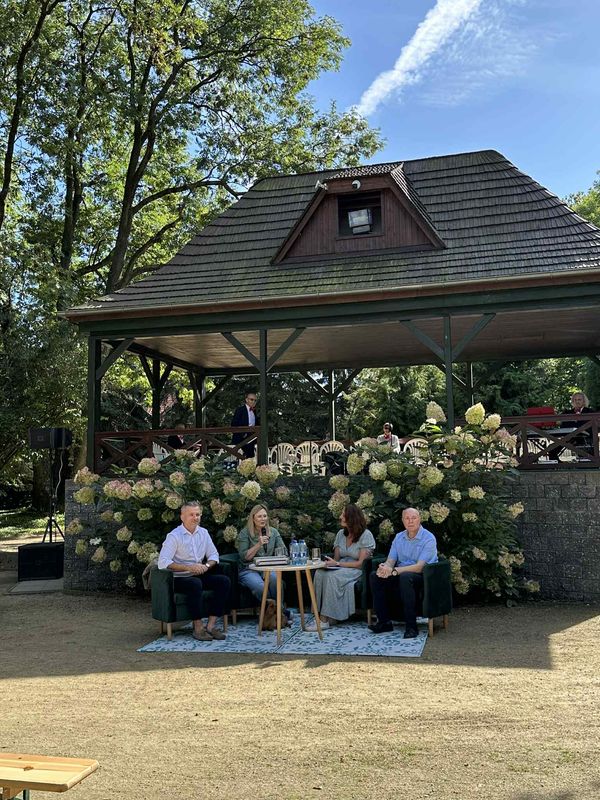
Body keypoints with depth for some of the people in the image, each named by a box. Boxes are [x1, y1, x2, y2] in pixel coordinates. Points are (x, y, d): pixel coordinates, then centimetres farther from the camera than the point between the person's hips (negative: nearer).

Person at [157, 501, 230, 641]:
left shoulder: (203, 533, 8)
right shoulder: (174, 536, -12)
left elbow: (214, 555, 14)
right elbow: (163, 562, -21)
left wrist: (206, 565, -10)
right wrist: (189, 568, -26)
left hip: (199, 576, 6)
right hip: (179, 579, -6)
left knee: (224, 581, -16)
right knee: (195, 583, -37)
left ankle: (211, 624, -17)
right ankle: (198, 627, -24)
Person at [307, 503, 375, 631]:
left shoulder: (366, 535, -8)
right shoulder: (341, 534, 12)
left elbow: (361, 563, -13)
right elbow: (336, 558, 13)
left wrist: (337, 564, -19)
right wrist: (329, 562, -12)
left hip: (357, 571, -6)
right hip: (341, 568, 6)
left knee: (332, 576, -35)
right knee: (319, 573, -27)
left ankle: (325, 619, -32)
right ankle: (320, 614, -30)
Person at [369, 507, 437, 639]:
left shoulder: (429, 538, -11)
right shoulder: (399, 537, 10)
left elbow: (419, 567, -20)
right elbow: (391, 560, 5)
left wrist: (394, 571, -30)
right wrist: (385, 567, -22)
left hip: (422, 577, -6)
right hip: (400, 574, 6)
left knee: (405, 577, -38)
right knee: (375, 576, -16)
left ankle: (411, 626, -30)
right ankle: (384, 622, -12)